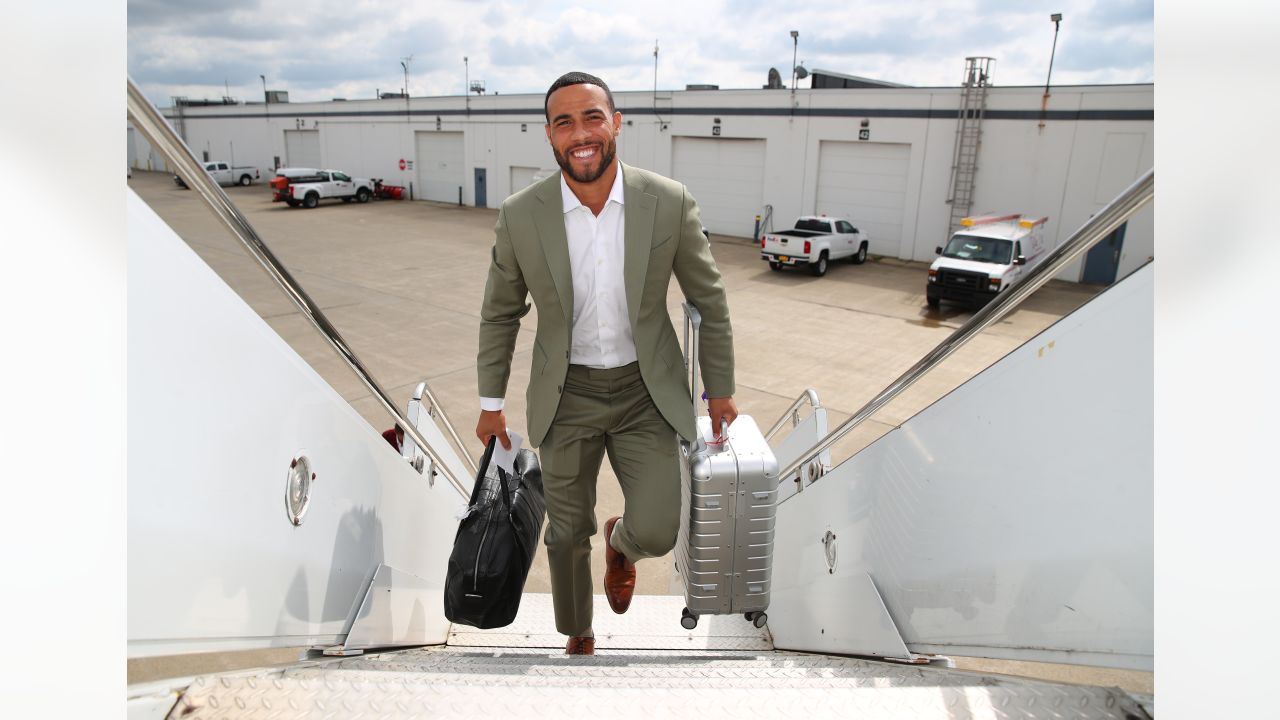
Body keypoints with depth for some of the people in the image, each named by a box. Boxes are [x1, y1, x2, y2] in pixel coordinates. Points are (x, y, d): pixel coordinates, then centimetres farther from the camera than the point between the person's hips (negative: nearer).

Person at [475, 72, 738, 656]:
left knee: (656, 532, -6)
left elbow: (710, 300, -1)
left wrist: (720, 389, 5)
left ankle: (621, 543, 35)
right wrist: (490, 403, 8)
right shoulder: (520, 216, -12)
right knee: (567, 534, 13)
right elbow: (500, 314, 3)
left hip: (645, 393, 0)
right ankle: (578, 636, 43)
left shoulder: (670, 202, -13)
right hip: (567, 396, 1)